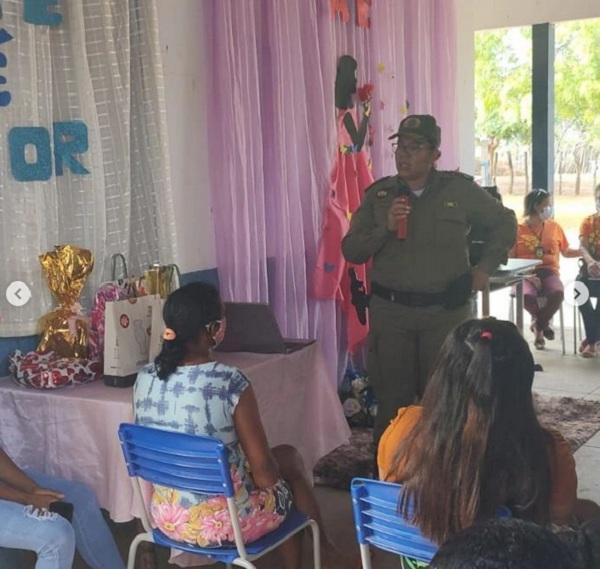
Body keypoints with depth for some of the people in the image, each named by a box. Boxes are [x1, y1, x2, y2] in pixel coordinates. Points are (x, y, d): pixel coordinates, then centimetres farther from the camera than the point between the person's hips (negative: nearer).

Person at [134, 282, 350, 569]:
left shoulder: (144, 379, -7)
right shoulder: (231, 383, -24)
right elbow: (264, 472, -17)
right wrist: (269, 476, 5)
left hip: (166, 517, 6)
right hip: (221, 523, -6)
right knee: (289, 458, 22)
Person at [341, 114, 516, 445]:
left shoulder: (460, 190, 2)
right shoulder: (378, 195, 5)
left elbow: (504, 222, 15)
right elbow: (351, 251, 3)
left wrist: (486, 267, 7)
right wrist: (385, 227, -13)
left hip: (446, 309, -1)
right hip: (390, 310, 1)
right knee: (392, 401, 4)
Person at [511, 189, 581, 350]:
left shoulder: (554, 227, 12)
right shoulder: (518, 229, 1)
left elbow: (566, 252, 24)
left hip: (549, 272, 2)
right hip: (526, 274, -2)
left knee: (558, 293, -33)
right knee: (527, 296, -37)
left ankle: (538, 326, -4)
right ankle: (543, 323, 2)